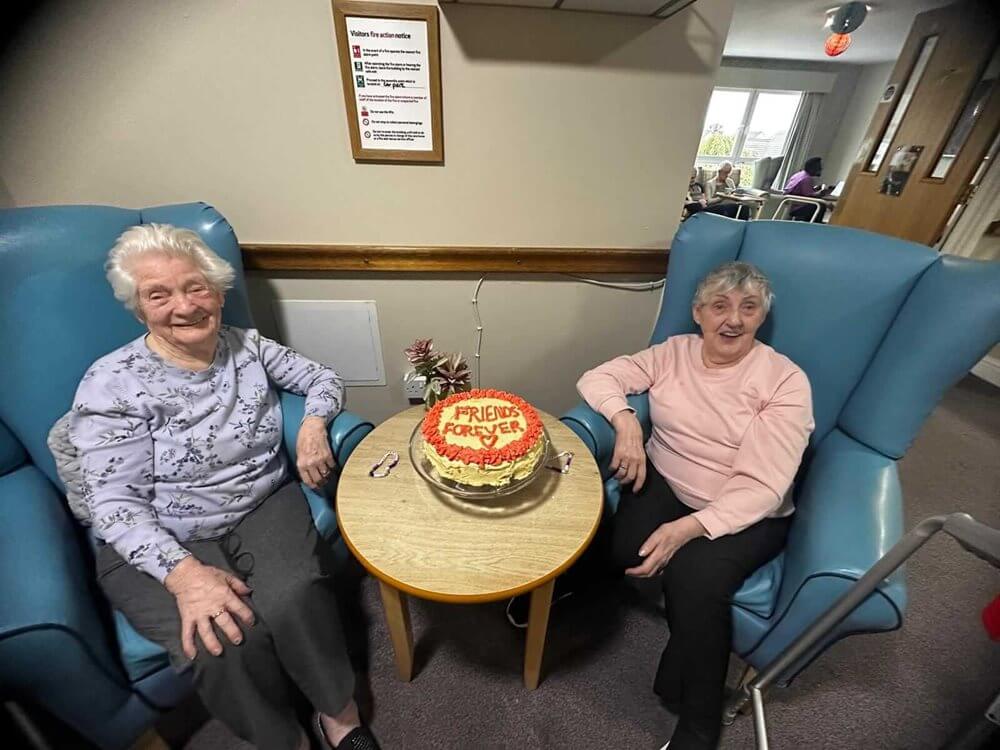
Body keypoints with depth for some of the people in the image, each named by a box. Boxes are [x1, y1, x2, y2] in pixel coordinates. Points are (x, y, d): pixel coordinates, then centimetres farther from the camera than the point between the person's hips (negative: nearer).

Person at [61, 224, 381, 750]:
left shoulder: (247, 346, 1)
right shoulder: (111, 383, -9)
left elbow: (323, 378, 9)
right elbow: (112, 502, -12)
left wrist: (313, 424, -12)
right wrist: (184, 571, -27)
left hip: (264, 512, 2)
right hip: (161, 545, -1)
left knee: (294, 601, -25)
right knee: (227, 641, -25)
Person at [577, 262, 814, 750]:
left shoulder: (786, 381, -9)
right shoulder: (674, 352, 1)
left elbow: (760, 487, -16)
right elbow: (598, 377, -1)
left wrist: (687, 528, -29)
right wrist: (625, 420, -21)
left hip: (743, 515, -1)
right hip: (663, 484, 2)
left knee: (694, 577, -28)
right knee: (614, 546, -28)